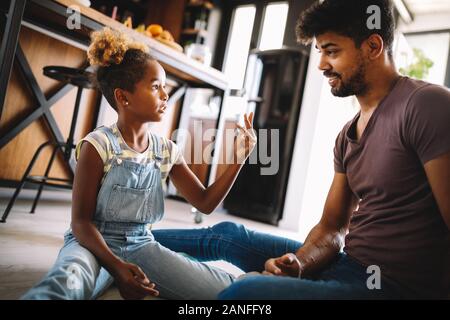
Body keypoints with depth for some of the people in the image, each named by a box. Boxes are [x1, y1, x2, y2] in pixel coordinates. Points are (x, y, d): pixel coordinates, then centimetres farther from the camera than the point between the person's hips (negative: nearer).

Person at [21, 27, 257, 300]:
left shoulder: (167, 151, 3)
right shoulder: (99, 145, -12)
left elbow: (205, 203, 5)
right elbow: (81, 221, -12)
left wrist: (238, 160, -7)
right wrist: (116, 267, -29)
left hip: (140, 245, 7)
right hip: (94, 243, -6)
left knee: (229, 289, -11)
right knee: (65, 283, -45)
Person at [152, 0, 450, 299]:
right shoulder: (347, 136, 11)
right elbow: (332, 227, 11)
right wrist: (298, 263, -9)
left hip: (397, 285, -7)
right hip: (349, 264, 8)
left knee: (243, 292, -28)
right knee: (228, 234, 12)